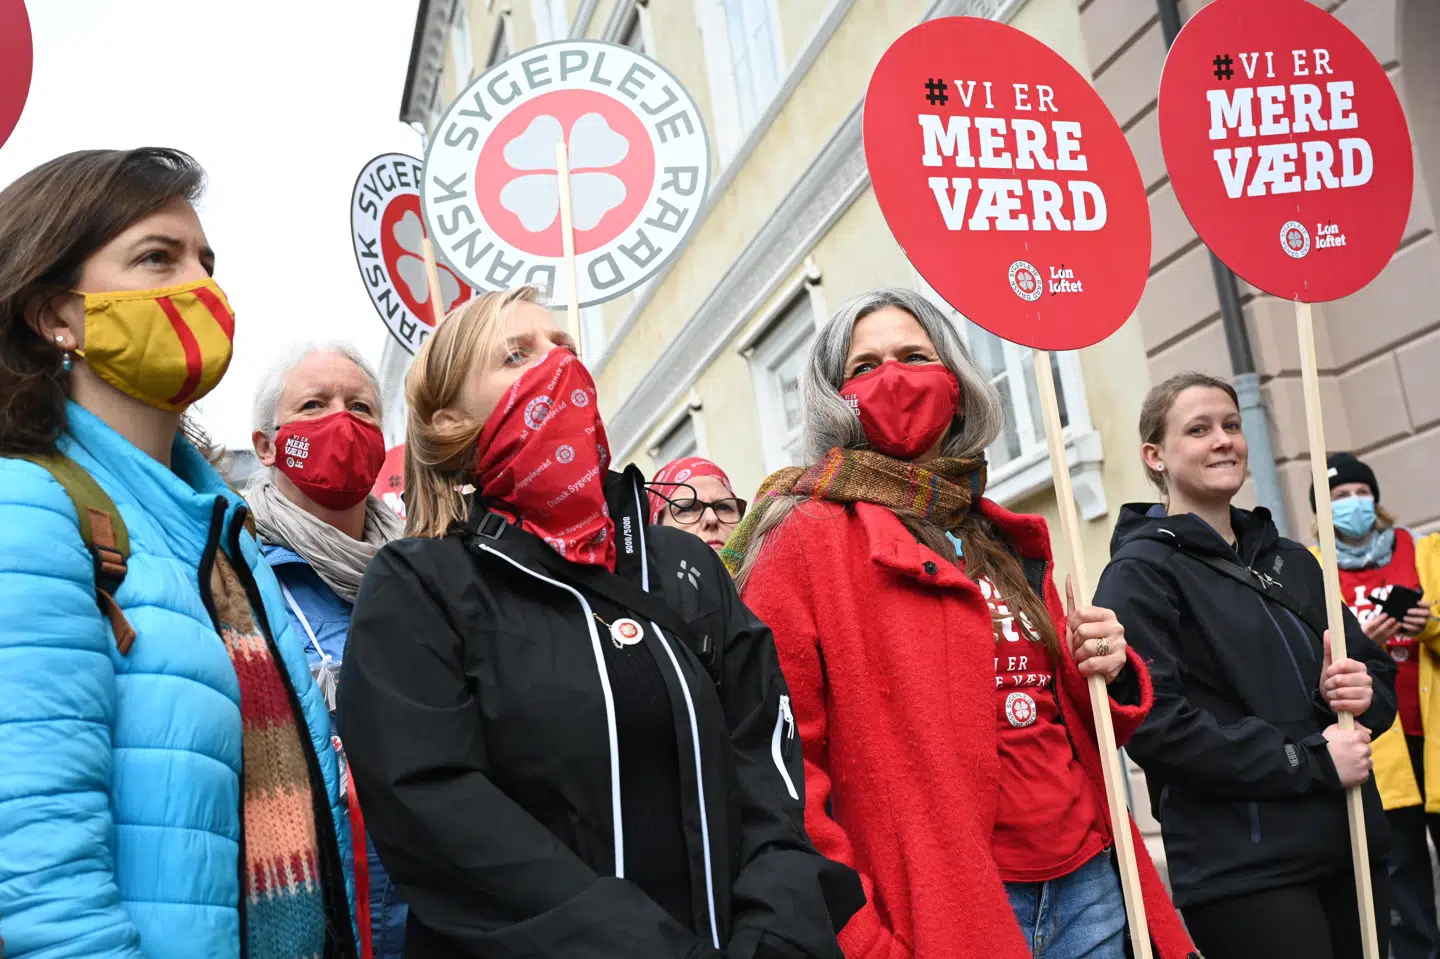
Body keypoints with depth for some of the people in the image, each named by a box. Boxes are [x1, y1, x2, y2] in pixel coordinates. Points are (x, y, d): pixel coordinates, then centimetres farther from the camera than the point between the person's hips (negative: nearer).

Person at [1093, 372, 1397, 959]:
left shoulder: (1292, 561, 16)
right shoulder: (1140, 573, -6)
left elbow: (1378, 671, 21)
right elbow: (1155, 724, -17)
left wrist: (1363, 691, -3)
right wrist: (1308, 760, -15)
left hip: (1350, 846, 7)